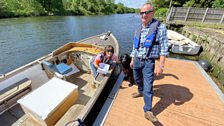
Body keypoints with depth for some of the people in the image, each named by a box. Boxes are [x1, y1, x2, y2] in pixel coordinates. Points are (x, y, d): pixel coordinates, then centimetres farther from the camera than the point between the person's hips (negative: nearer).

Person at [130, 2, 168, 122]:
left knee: (148, 87, -3)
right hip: (137, 60, 6)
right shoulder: (138, 30, 8)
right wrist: (132, 60, 16)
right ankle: (140, 91, 52)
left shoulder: (160, 27, -10)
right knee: (137, 79, 24)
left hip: (148, 62, -5)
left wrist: (160, 65, -18)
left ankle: (148, 111, 12)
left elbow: (163, 48, -13)